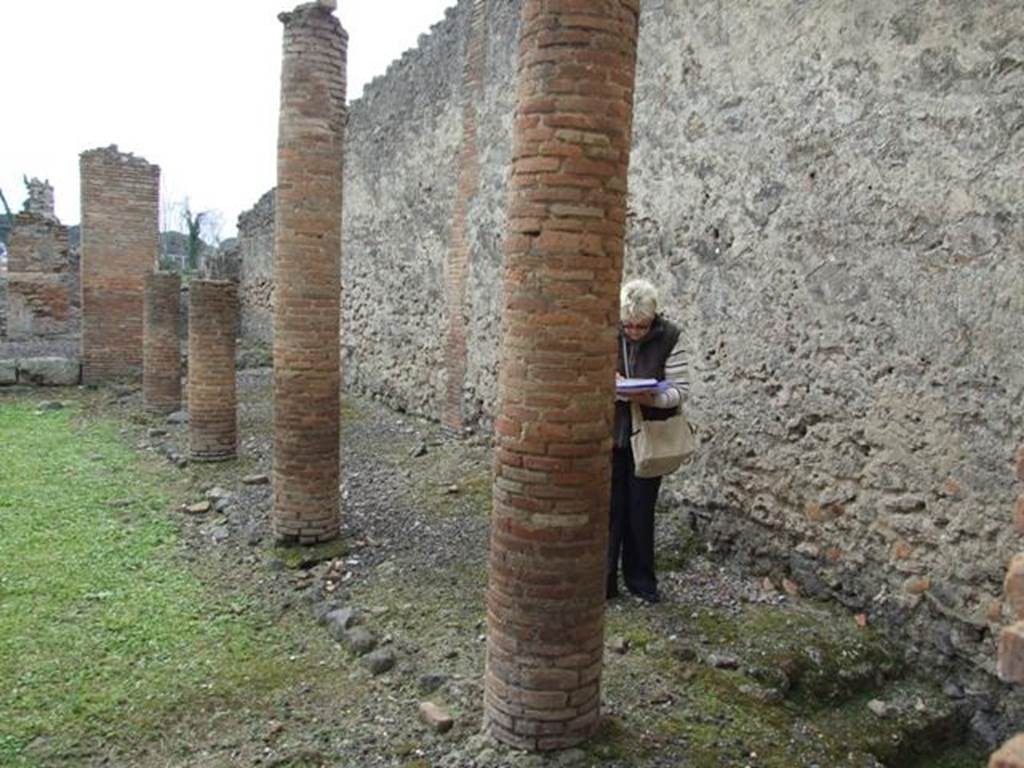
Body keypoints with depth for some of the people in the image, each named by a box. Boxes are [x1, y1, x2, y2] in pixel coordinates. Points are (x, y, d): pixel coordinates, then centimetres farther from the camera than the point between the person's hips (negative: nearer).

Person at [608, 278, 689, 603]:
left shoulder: (669, 338, -9)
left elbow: (680, 388, -10)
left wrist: (652, 399, -30)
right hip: (610, 433, 1)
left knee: (641, 509, 9)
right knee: (609, 507, 3)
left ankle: (640, 579, 25)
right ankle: (604, 579, 16)